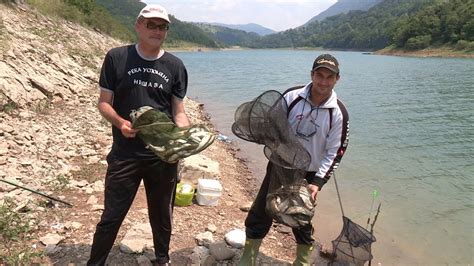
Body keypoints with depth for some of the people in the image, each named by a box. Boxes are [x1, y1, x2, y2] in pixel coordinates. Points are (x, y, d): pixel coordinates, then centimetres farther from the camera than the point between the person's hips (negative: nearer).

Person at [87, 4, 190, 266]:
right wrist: (120, 122, -19)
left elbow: (179, 112, 4)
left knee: (161, 214, 18)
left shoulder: (175, 66, 2)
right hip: (125, 154, -2)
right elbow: (104, 102, 1)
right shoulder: (117, 57, -2)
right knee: (111, 216, 7)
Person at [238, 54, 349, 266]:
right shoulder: (292, 96, -11)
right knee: (259, 215, 7)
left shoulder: (338, 113, -12)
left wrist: (318, 182, -15)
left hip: (308, 174, -1)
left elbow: (335, 152, -9)